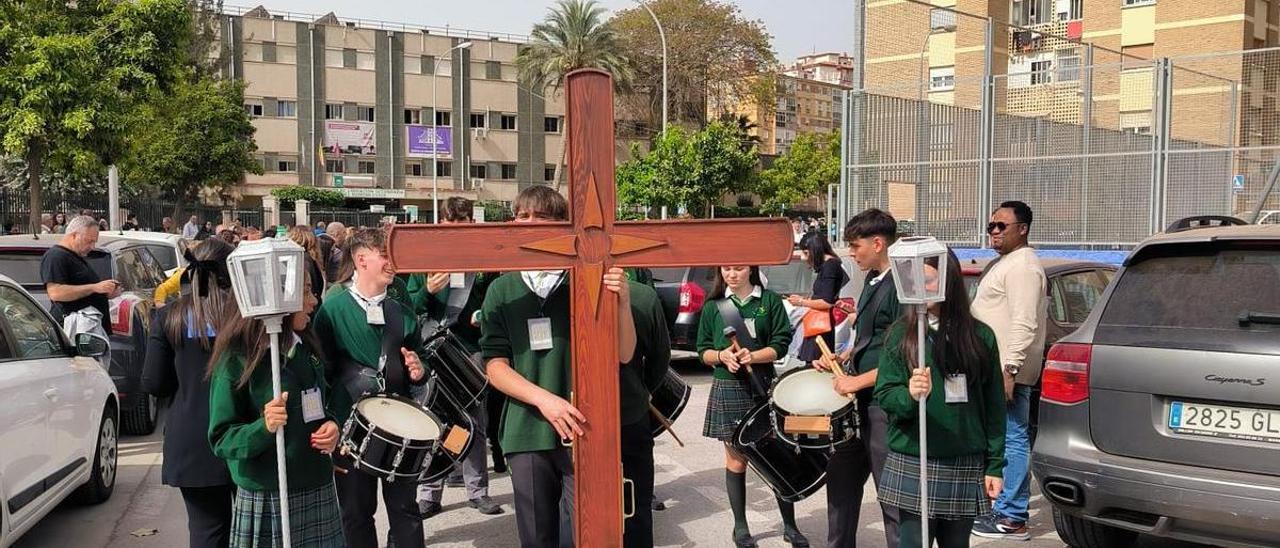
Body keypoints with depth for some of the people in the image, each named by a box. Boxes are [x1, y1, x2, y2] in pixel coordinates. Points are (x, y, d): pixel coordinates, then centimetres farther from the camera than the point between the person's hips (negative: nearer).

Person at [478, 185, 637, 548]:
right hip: (527, 434, 2)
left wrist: (623, 302, -18)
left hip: (584, 431, -2)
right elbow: (495, 365, 1)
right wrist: (543, 399, -15)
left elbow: (623, 355, -1)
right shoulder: (502, 290, 5)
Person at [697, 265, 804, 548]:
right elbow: (703, 351, 5)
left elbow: (781, 344, -4)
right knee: (736, 460, 7)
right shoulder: (713, 306, 4)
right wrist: (722, 355, -16)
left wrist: (752, 356, -20)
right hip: (729, 389, 0)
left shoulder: (770, 301, 1)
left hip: (763, 386, 0)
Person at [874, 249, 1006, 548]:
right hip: (913, 465, -1)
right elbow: (884, 394, -5)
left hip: (965, 467, 2)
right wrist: (909, 395, -26)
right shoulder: (900, 334, -1)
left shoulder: (980, 336, 3)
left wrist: (994, 465, 4)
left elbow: (994, 406, 6)